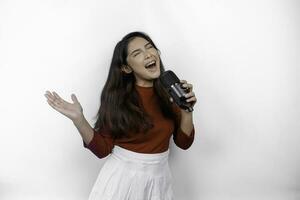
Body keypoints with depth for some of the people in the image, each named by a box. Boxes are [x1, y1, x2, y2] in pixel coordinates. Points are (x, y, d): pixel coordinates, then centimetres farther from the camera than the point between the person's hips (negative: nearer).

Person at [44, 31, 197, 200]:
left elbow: (184, 142, 0)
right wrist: (78, 118, -23)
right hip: (122, 177, -2)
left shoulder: (170, 92, -5)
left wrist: (187, 110, -15)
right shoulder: (117, 97, -11)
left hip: (158, 179, 3)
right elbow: (103, 149, -12)